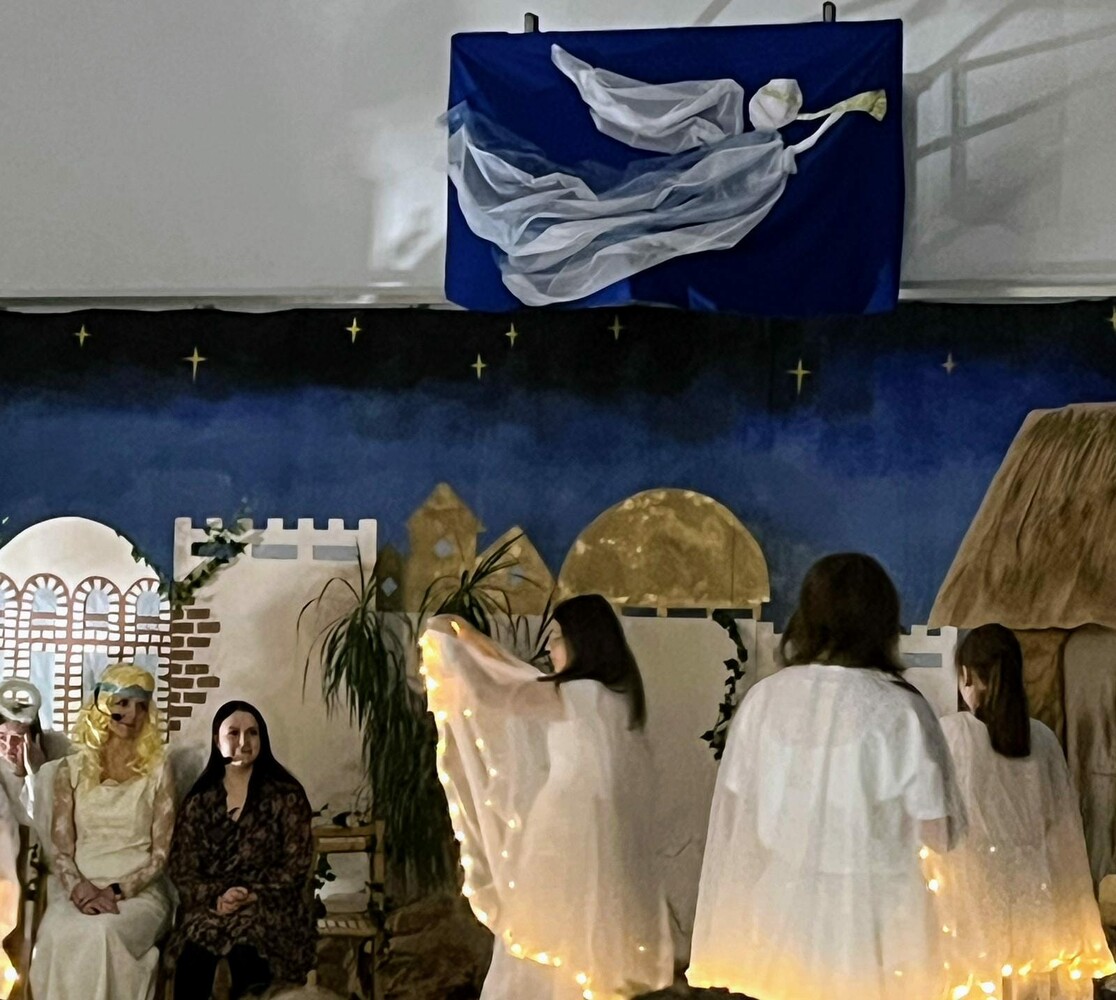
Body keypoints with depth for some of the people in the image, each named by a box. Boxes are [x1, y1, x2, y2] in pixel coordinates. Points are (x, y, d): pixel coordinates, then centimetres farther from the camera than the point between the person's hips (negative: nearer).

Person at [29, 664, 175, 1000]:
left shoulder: (158, 771, 4)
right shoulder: (71, 768, 9)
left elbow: (160, 854, 1)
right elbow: (60, 847, 4)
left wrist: (116, 890, -14)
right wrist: (80, 889, -16)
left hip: (138, 891, -1)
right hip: (78, 888, 1)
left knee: (101, 934, -35)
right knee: (58, 935, -34)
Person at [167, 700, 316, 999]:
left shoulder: (286, 794, 4)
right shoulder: (199, 800, 11)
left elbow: (296, 863, -1)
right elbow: (182, 866, 6)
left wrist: (254, 895, -14)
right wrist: (215, 897, -12)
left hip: (269, 905, -2)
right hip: (211, 905, 2)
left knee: (247, 950, -33)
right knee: (194, 952, -29)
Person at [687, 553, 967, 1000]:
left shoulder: (764, 699, -6)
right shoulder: (899, 710, -15)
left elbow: (735, 817, 2)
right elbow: (935, 831, -9)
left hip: (785, 909, 4)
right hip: (870, 920, -3)